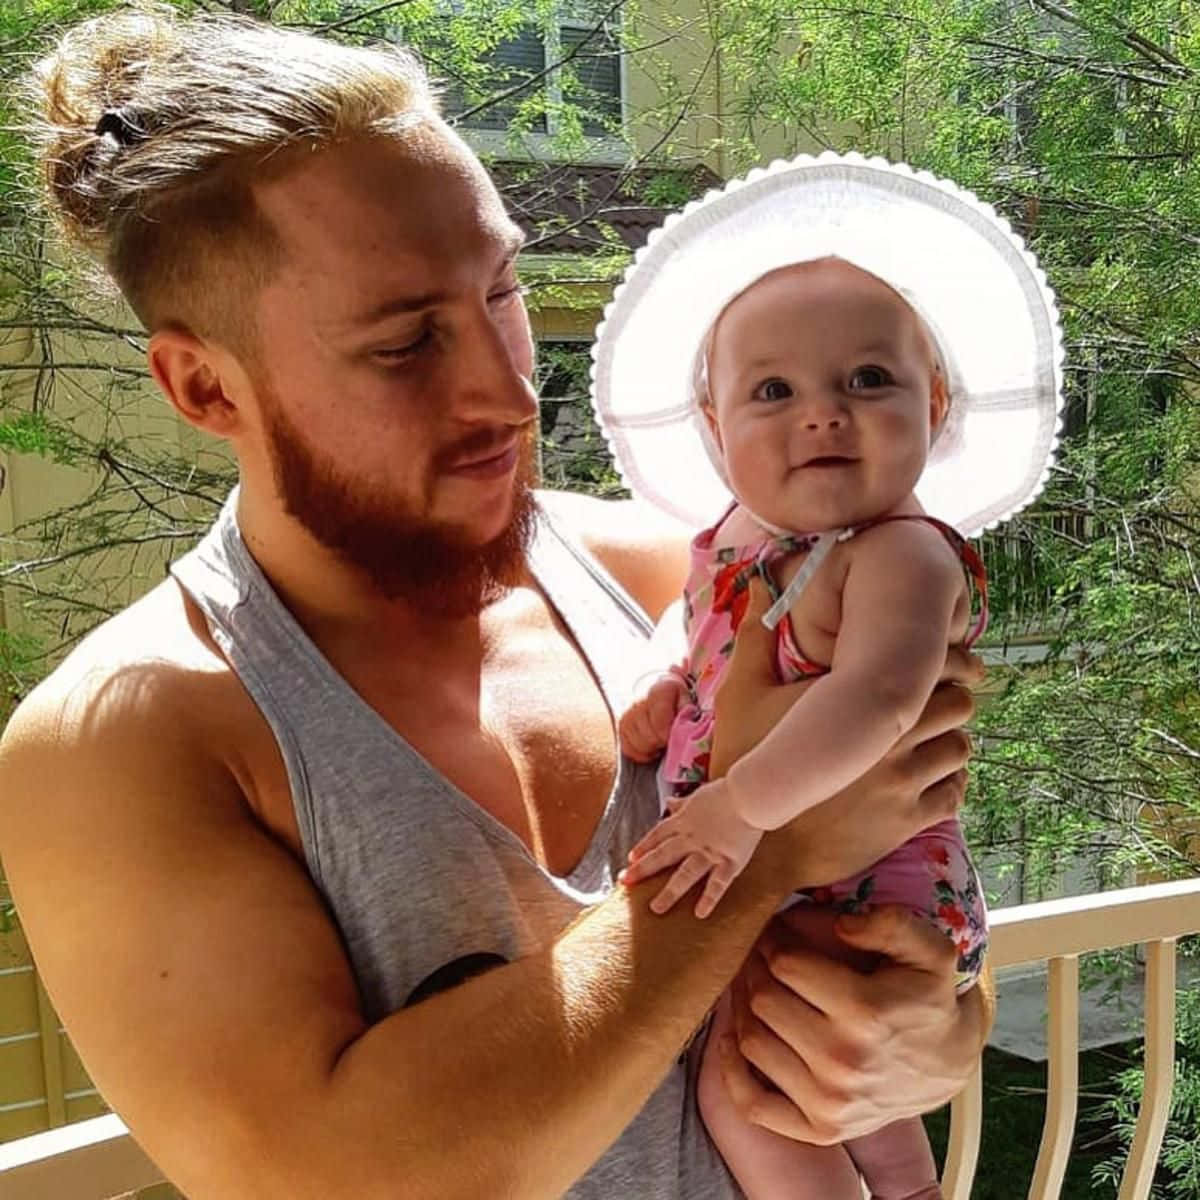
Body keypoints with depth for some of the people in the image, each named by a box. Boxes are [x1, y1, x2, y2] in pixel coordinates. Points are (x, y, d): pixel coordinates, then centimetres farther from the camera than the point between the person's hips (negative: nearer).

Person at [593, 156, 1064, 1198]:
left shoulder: (901, 556, -25)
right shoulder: (732, 539, 0)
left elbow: (877, 696, -42)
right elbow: (695, 631, 19)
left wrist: (743, 805, -43)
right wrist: (666, 693, -1)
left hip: (858, 894, -9)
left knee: (741, 1081, -12)